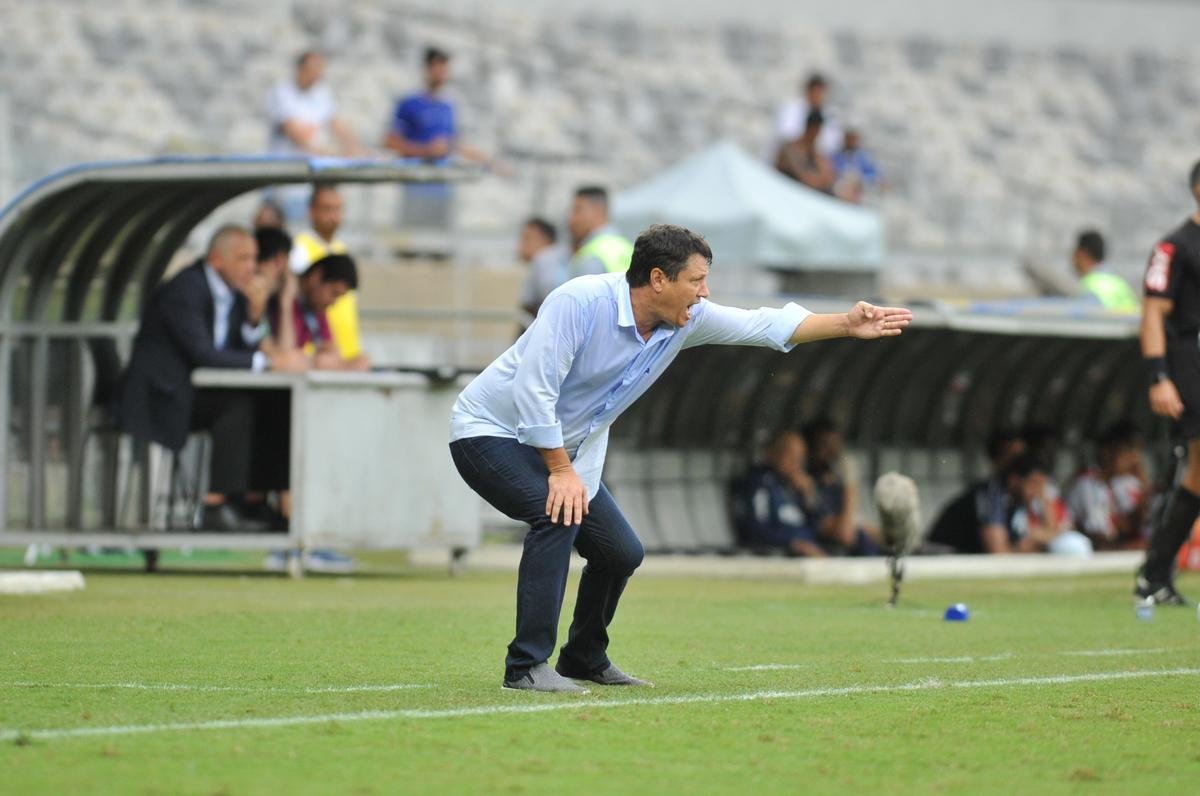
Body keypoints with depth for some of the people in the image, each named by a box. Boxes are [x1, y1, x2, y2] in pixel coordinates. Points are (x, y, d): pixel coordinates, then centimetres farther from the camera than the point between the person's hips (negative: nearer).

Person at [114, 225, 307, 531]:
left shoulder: (234, 295, 10)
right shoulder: (183, 290, -18)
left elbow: (243, 354, 8)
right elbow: (202, 354, -28)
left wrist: (255, 319, -10)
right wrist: (269, 361, -30)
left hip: (193, 396, 9)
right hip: (159, 397, -9)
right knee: (238, 403, -30)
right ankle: (217, 504, -31)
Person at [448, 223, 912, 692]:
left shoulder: (687, 319, -6)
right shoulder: (581, 302, -29)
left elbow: (763, 326, -3)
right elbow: (533, 388, -30)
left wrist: (846, 325, -14)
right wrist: (561, 471, -27)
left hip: (559, 450, 8)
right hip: (490, 430, -8)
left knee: (621, 551, 6)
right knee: (558, 514, -31)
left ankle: (584, 658, 31)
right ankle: (527, 666, -29)